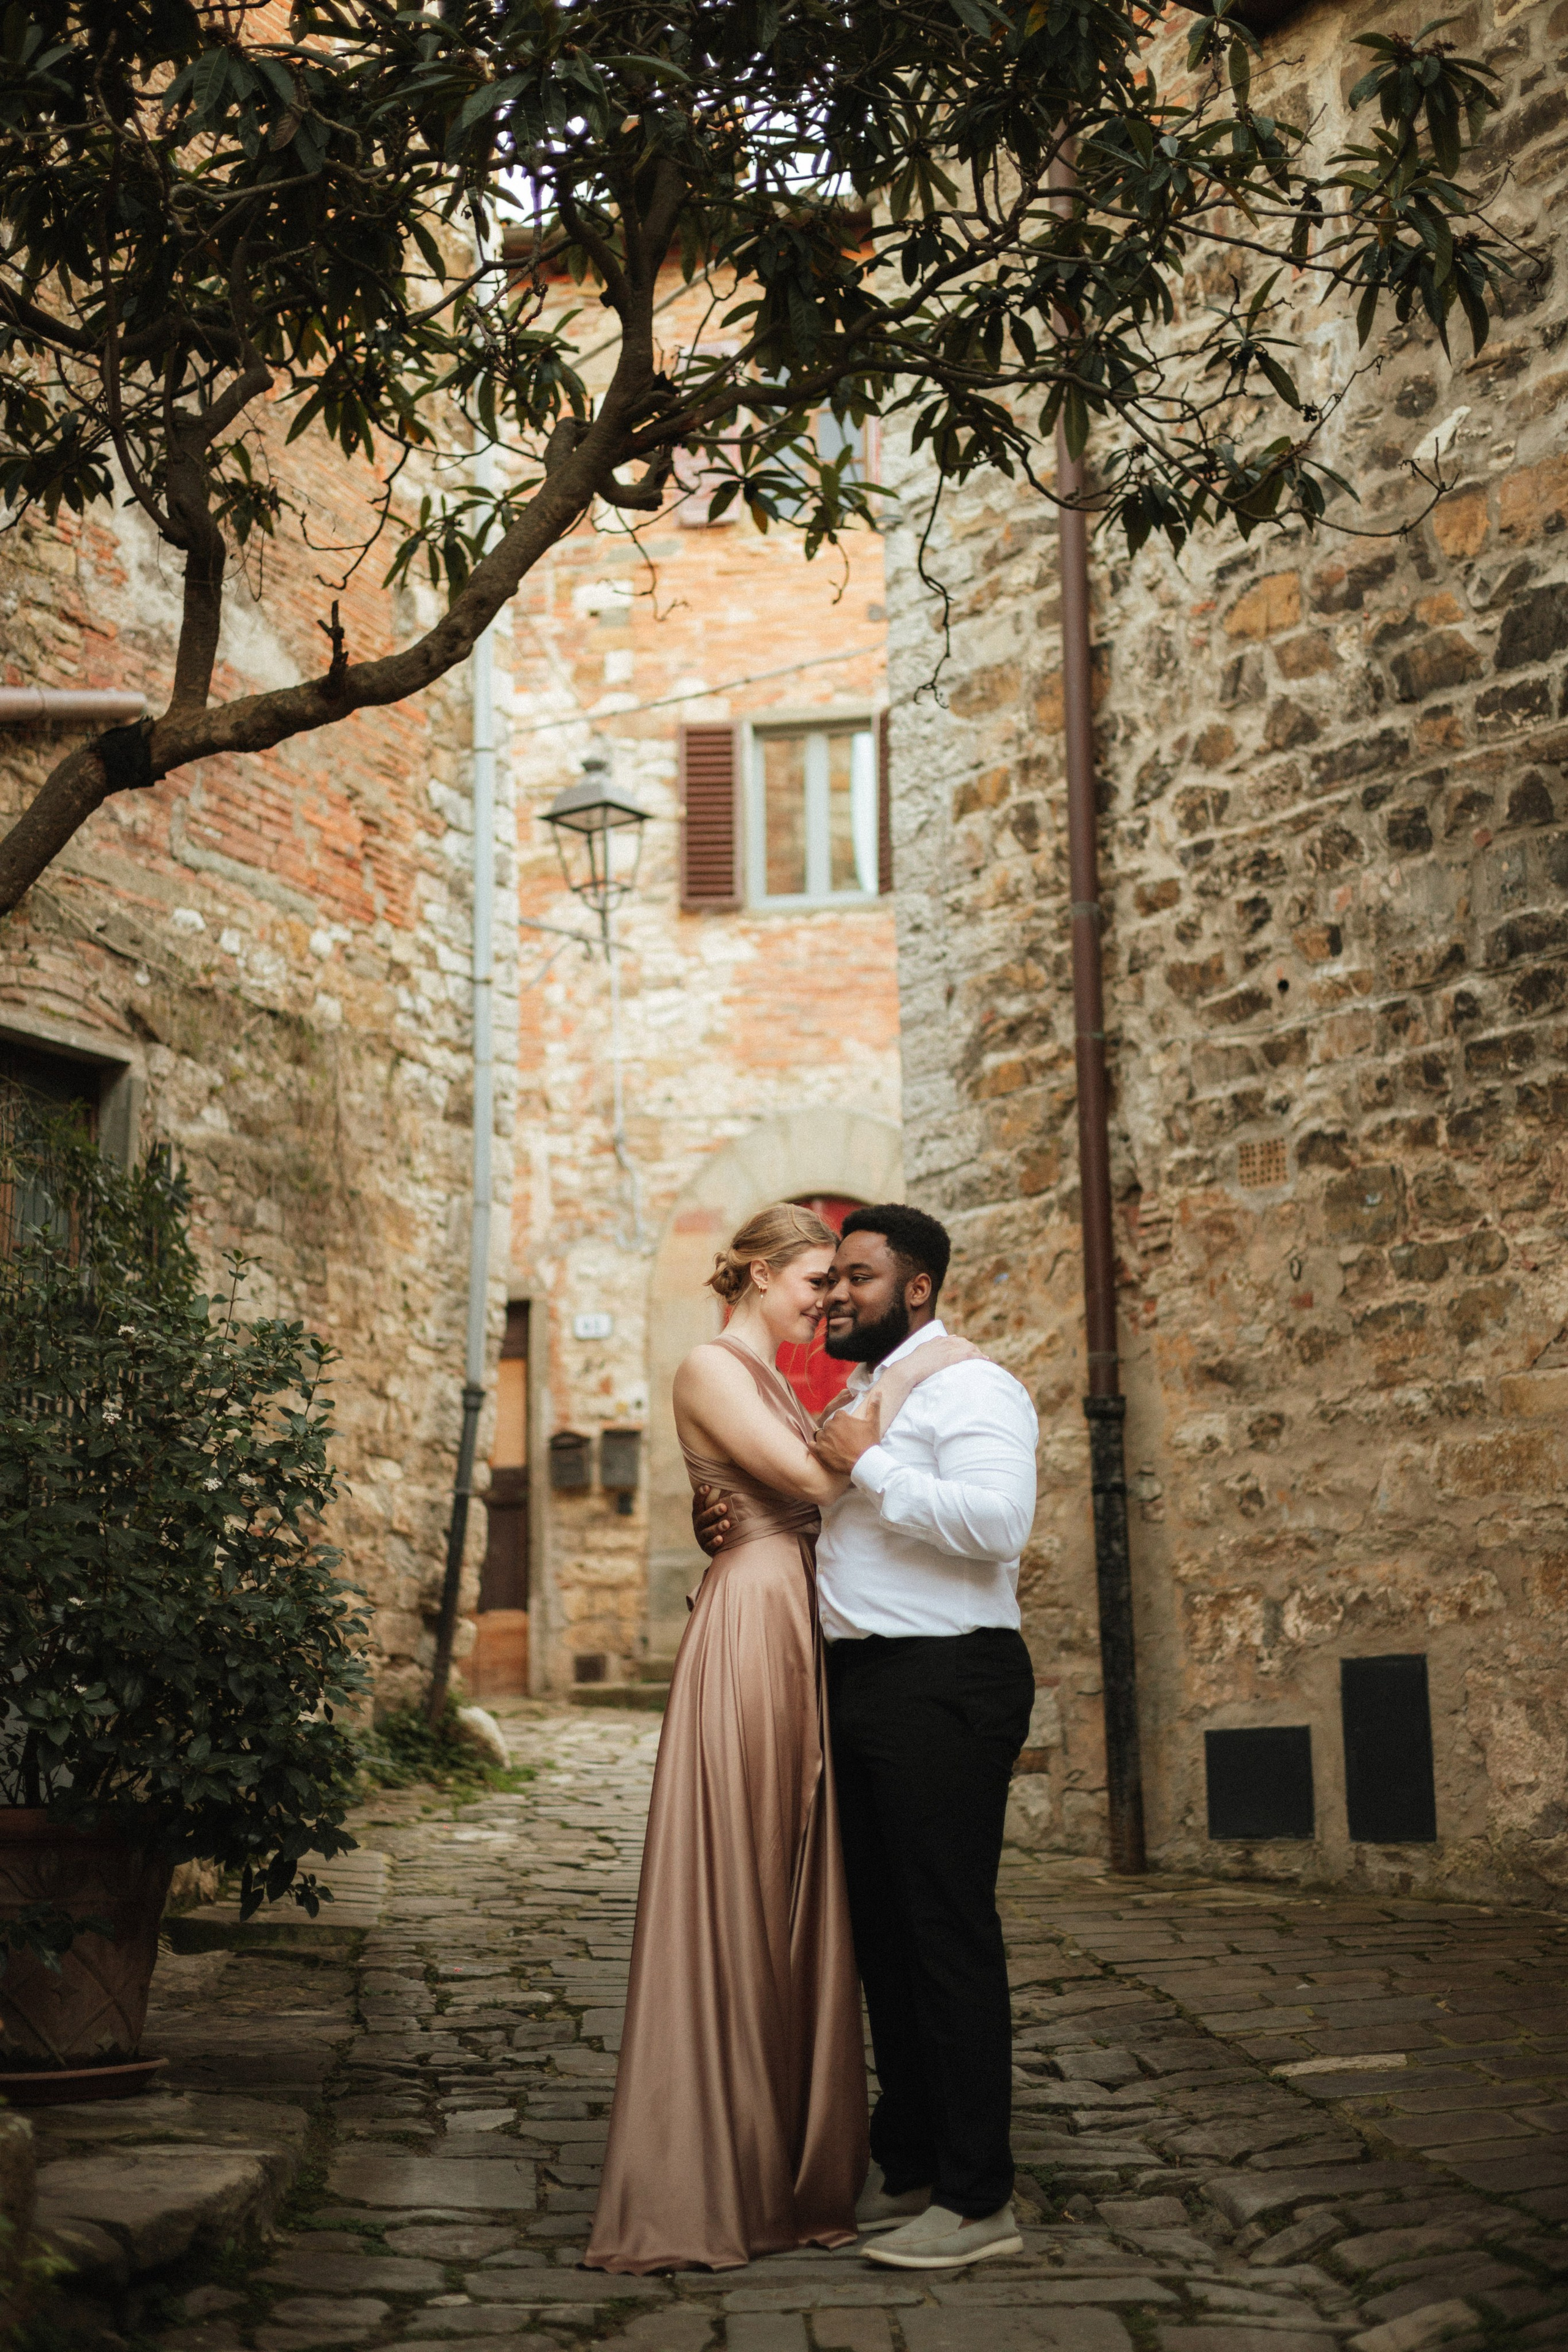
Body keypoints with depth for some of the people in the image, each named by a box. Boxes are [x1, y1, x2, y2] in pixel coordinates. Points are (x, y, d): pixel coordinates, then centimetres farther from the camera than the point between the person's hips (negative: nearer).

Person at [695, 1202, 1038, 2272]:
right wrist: (734, 1525, 9)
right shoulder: (860, 1399, 20)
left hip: (945, 1685, -10)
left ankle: (978, 2201, 2)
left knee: (949, 1933, -6)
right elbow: (814, 1530, 30)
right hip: (863, 1681, 10)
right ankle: (907, 2170, 26)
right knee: (884, 1930, 15)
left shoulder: (969, 1387, -9)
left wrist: (867, 1465, -17)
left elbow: (996, 1520, -25)